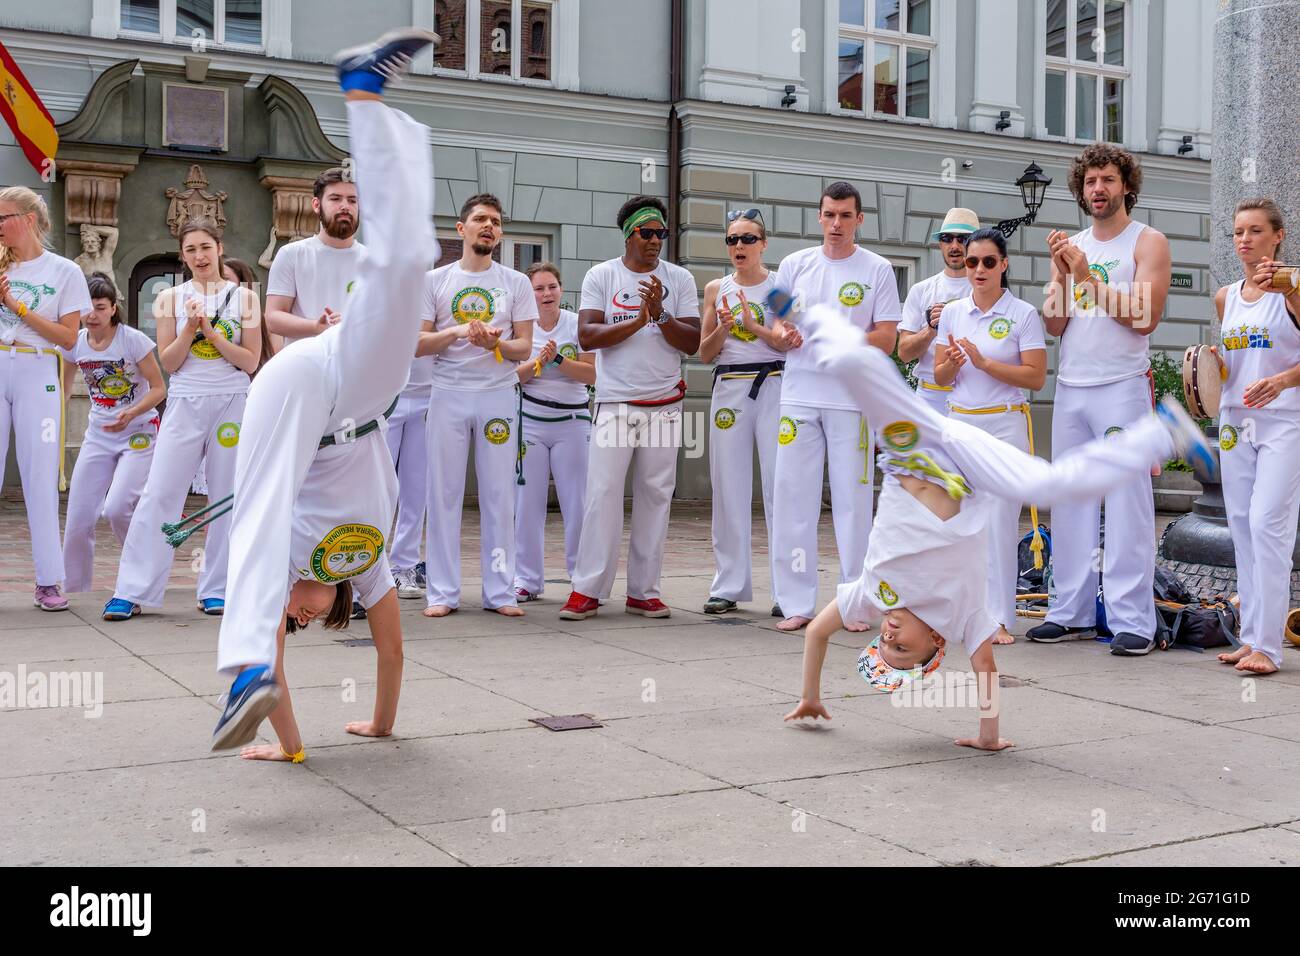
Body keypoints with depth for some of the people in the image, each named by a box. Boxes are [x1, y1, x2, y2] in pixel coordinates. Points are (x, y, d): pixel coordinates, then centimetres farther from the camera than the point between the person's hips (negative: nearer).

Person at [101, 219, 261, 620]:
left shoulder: (244, 297, 5)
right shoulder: (171, 298, 6)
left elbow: (250, 362, -1)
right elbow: (169, 362, 2)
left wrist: (212, 333, -10)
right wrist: (190, 328, -12)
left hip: (232, 403, 0)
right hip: (185, 403, 0)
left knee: (227, 497, 3)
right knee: (159, 494, -6)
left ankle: (217, 590, 12)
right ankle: (131, 591, -4)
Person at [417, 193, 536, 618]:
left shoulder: (516, 283, 7)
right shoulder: (435, 281, 7)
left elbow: (524, 347, 4)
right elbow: (416, 343, 3)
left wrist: (493, 342, -16)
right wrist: (456, 332, -14)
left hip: (499, 395, 0)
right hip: (448, 395, 0)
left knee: (499, 494, 1)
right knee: (444, 492, 1)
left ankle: (500, 591, 8)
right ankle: (442, 592, 7)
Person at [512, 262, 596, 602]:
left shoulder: (577, 324, 1)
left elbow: (591, 374, -5)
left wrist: (558, 359, -16)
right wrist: (539, 361, -16)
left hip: (572, 422, -1)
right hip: (529, 423, 1)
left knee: (577, 503, -1)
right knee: (527, 503, 1)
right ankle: (527, 580, 10)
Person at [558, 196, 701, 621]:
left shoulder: (679, 279, 8)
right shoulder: (601, 276, 4)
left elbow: (692, 343, 2)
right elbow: (587, 337, -7)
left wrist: (661, 315, -14)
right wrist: (639, 320, -14)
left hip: (664, 404, 2)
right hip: (615, 403, -2)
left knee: (655, 496, 3)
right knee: (603, 494, -8)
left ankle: (643, 591, 10)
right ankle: (587, 590, -2)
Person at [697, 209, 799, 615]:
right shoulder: (716, 289, 11)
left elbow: (788, 344, -4)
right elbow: (705, 353, 9)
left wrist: (754, 325, -18)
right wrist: (724, 326, -9)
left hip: (773, 386, -3)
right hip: (729, 387, 3)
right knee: (729, 487, 2)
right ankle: (729, 585, 9)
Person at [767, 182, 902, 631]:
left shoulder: (877, 269, 3)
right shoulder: (794, 265, 10)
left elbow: (885, 340, -1)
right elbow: (778, 333, 13)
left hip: (853, 400, -2)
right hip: (799, 396, 2)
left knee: (853, 500, 1)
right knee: (793, 497, 1)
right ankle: (796, 603, 8)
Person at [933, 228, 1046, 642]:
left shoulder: (1023, 314, -3)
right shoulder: (952, 312, 9)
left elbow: (1036, 377, -9)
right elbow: (941, 377, 11)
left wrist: (982, 362, -17)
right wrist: (951, 363, -12)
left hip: (1004, 425, -4)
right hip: (959, 422, 4)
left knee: (999, 522, -6)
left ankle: (999, 619, -1)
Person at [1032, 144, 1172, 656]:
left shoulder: (1148, 242, 1)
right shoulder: (1071, 246, 15)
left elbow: (1144, 318, -12)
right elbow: (1054, 325, 8)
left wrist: (1087, 275, -14)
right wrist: (1060, 274, -7)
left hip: (1122, 387, -5)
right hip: (1070, 387, 5)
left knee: (1127, 505, -5)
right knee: (1071, 503, 6)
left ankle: (1133, 621, -3)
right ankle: (1071, 611, 12)